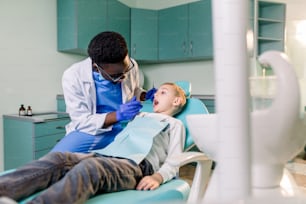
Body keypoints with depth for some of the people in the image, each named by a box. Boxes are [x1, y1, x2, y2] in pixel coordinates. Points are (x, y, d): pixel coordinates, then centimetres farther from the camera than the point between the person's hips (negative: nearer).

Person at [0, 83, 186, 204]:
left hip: (138, 165, -5)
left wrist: (157, 177, -12)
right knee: (57, 159, -23)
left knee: (90, 167, -38)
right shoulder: (141, 115, 38)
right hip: (107, 154, 6)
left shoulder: (175, 124, 21)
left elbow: (173, 162, 5)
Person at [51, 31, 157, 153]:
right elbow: (81, 121, -15)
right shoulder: (73, 76, -18)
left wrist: (145, 96, -8)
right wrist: (117, 115, -28)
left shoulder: (131, 66, -7)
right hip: (89, 131, -3)